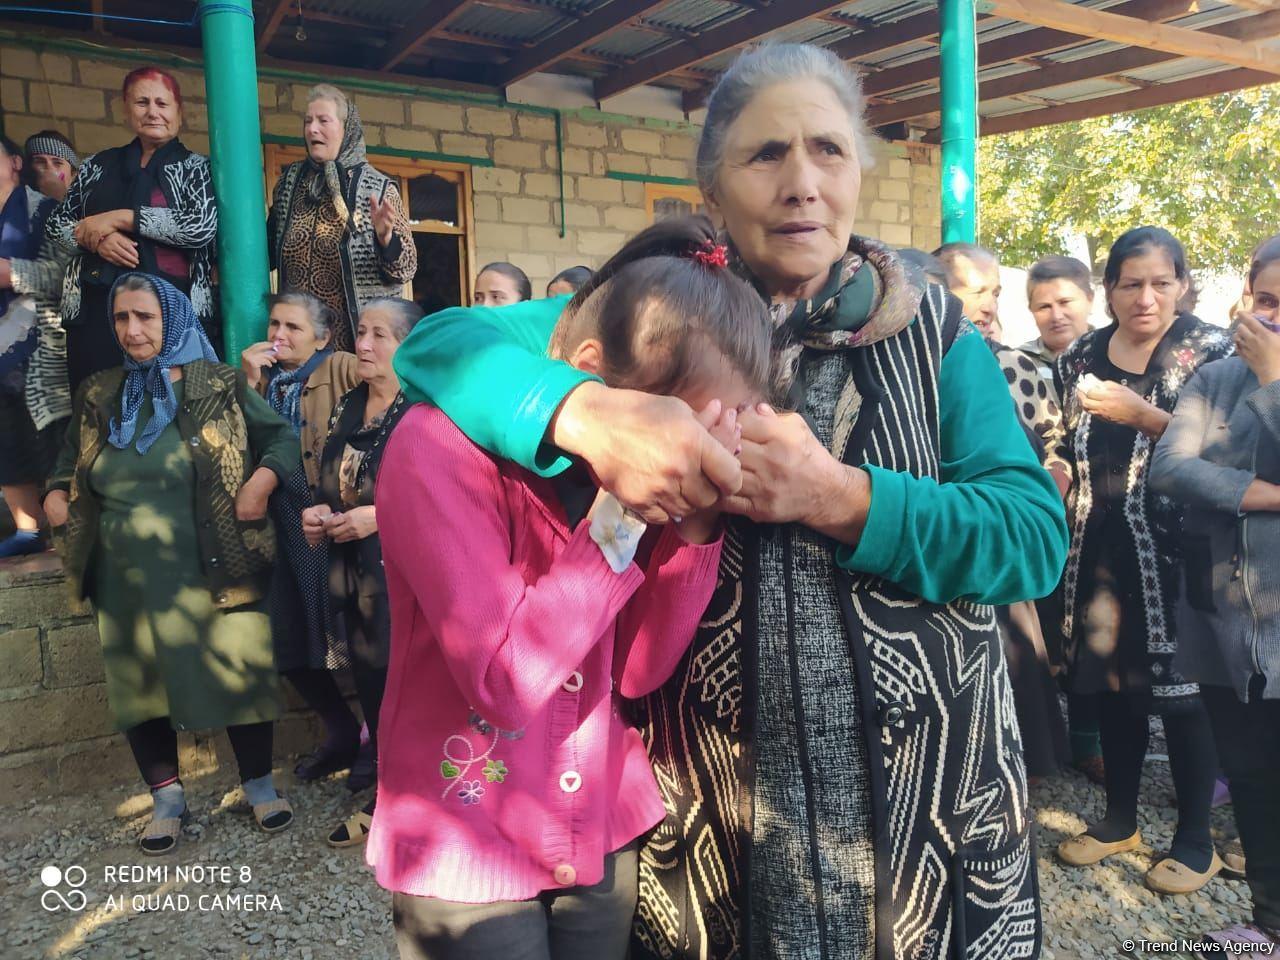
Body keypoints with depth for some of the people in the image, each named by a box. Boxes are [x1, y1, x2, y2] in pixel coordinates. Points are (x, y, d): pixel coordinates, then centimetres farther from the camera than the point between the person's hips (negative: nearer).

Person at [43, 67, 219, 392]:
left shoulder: (196, 168, 6)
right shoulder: (99, 165, 17)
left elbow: (203, 226, -11)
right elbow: (56, 223, 16)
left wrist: (120, 218, -10)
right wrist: (95, 238, -6)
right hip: (96, 308, 3)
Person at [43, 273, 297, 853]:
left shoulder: (219, 386, -2)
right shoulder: (100, 396, 9)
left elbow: (283, 437, 1)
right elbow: (68, 461, 24)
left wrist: (263, 480, -16)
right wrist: (56, 496, 5)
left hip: (211, 572, -4)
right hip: (126, 582, 4)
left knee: (237, 677, 3)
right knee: (139, 687, 11)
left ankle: (260, 786, 23)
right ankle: (167, 800, 29)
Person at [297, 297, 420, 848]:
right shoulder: (347, 410, 13)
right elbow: (331, 485, 22)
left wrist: (378, 516, -20)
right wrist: (318, 514, 0)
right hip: (355, 575, 7)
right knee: (371, 686, 13)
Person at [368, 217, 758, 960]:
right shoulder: (443, 446, -20)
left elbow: (638, 671, -6)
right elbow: (504, 682, -27)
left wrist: (695, 522, -18)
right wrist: (621, 516, -29)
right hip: (469, 854, -5)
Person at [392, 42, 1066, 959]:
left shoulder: (931, 328, -1)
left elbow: (1035, 537, -9)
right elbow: (439, 342, -9)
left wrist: (839, 498, -25)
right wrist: (588, 412, -28)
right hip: (710, 797, 0)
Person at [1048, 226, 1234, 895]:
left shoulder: (1209, 351, -3)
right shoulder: (1080, 356, 9)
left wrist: (1143, 415, -20)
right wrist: (1057, 472, -1)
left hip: (1175, 548, -4)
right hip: (1100, 545, 4)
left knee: (1180, 688, 2)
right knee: (1112, 680, 12)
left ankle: (1195, 839, 22)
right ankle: (1120, 819, 30)